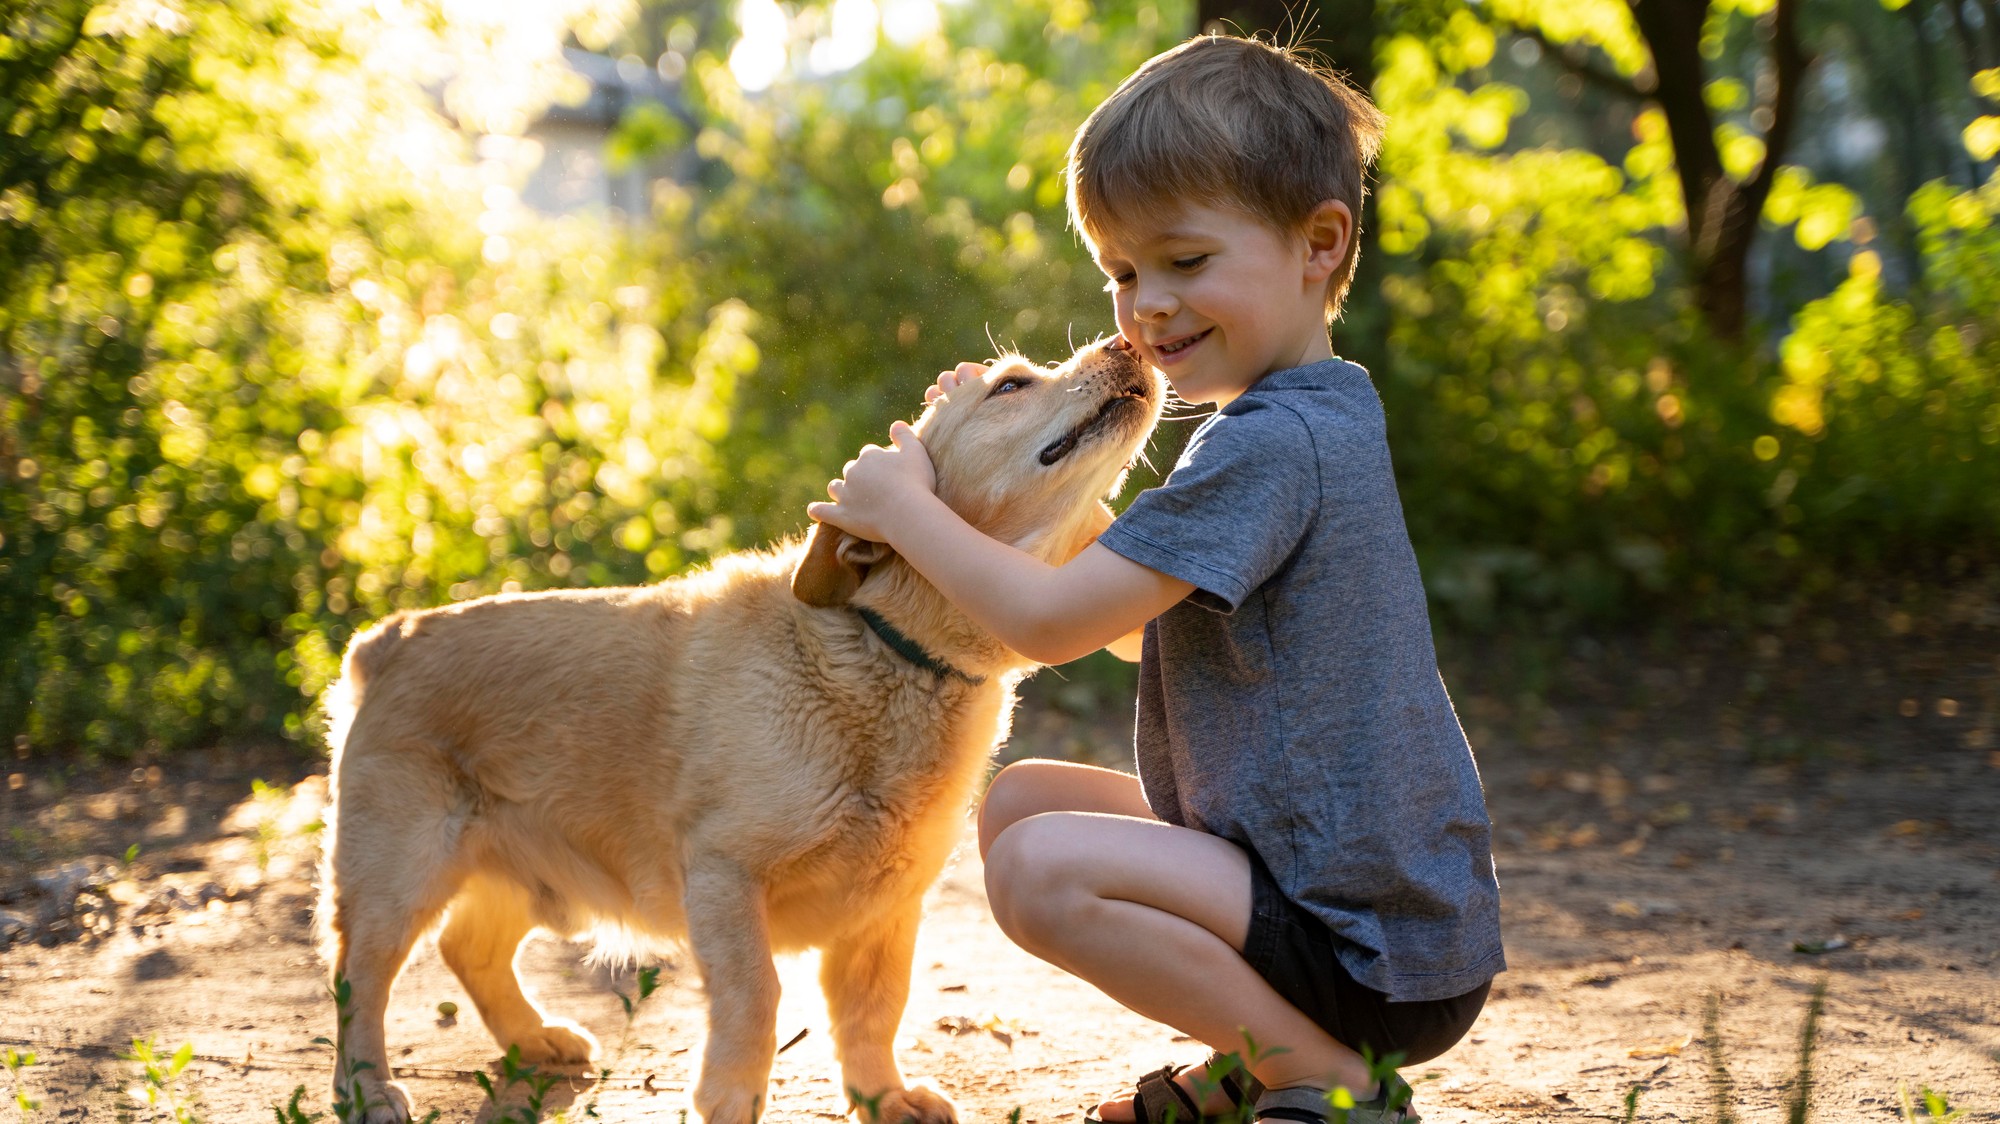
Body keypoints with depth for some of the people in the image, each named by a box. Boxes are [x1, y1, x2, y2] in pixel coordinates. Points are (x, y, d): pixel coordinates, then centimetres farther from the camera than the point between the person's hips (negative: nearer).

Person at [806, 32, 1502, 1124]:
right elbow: (1130, 618, 19)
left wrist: (904, 508, -7)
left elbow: (1052, 622, -22)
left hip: (1379, 951, -10)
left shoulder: (1271, 443, -21)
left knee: (1042, 868, -26)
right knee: (1019, 798, 13)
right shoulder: (1315, 418, 12)